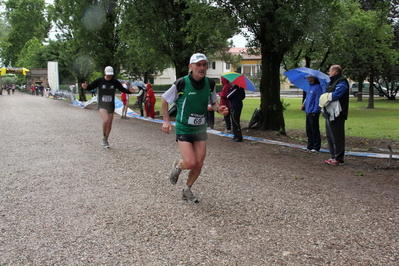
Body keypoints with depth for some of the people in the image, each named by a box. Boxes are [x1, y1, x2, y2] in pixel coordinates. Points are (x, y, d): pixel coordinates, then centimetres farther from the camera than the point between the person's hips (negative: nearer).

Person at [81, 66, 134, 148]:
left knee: (109, 124, 8)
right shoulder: (99, 81, -7)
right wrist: (86, 86, -21)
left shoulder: (115, 82, -3)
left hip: (111, 105, 3)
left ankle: (105, 140, 29)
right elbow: (91, 87, 1)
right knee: (105, 120, -26)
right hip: (102, 105, -3)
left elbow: (122, 89, 6)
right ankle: (104, 137, -3)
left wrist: (129, 91, -13)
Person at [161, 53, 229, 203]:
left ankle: (187, 190, 30)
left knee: (199, 164, 5)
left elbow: (213, 102, 12)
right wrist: (166, 120, -5)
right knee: (190, 163, -14)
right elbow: (164, 99, -1)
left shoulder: (210, 84, -3)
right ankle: (177, 166, 23)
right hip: (183, 129, -4)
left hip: (200, 129, 4)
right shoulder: (181, 83, -15)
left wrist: (219, 109, -11)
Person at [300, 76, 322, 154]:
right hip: (308, 112, 9)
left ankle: (316, 148, 4)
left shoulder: (317, 87, -11)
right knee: (309, 130, 14)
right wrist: (304, 104, 8)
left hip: (313, 113, -9)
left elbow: (318, 100, -15)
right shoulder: (310, 87, 15)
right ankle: (310, 146, 23)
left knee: (315, 130, -2)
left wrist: (315, 111, -19)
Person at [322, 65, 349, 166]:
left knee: (337, 137, -8)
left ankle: (339, 159, -4)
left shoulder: (342, 82, -10)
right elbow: (327, 95, 23)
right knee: (330, 136, 14)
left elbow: (336, 94, -24)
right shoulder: (331, 82, 21)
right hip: (329, 113, 11)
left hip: (336, 114, -10)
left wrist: (326, 97, -8)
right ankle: (333, 157, 22)